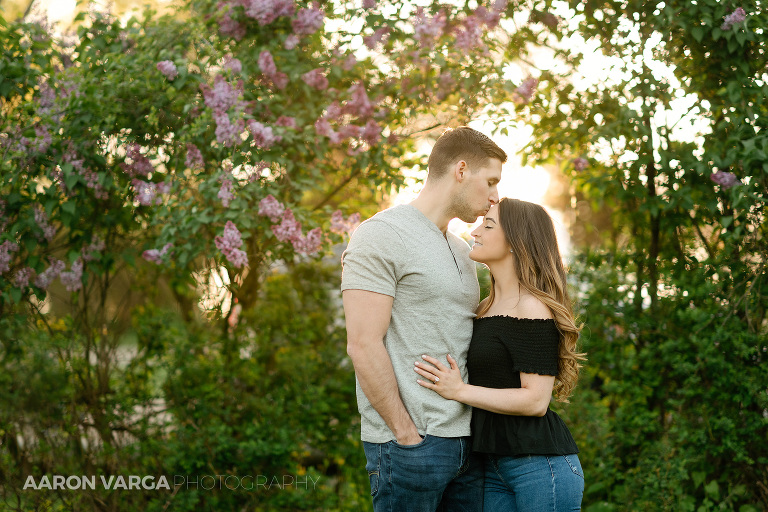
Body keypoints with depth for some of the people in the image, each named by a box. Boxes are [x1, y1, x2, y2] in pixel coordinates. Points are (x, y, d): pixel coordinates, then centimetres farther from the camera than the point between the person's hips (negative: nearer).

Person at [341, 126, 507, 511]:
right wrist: (408, 434, -15)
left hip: (467, 441, 8)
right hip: (409, 445, -8)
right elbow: (363, 345, -14)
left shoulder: (461, 250, 19)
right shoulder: (382, 234, -7)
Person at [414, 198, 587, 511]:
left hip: (541, 463, -8)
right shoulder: (486, 309, 13)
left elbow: (536, 400, -18)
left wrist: (459, 391, -16)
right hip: (494, 466, 8)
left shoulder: (532, 308, -12)